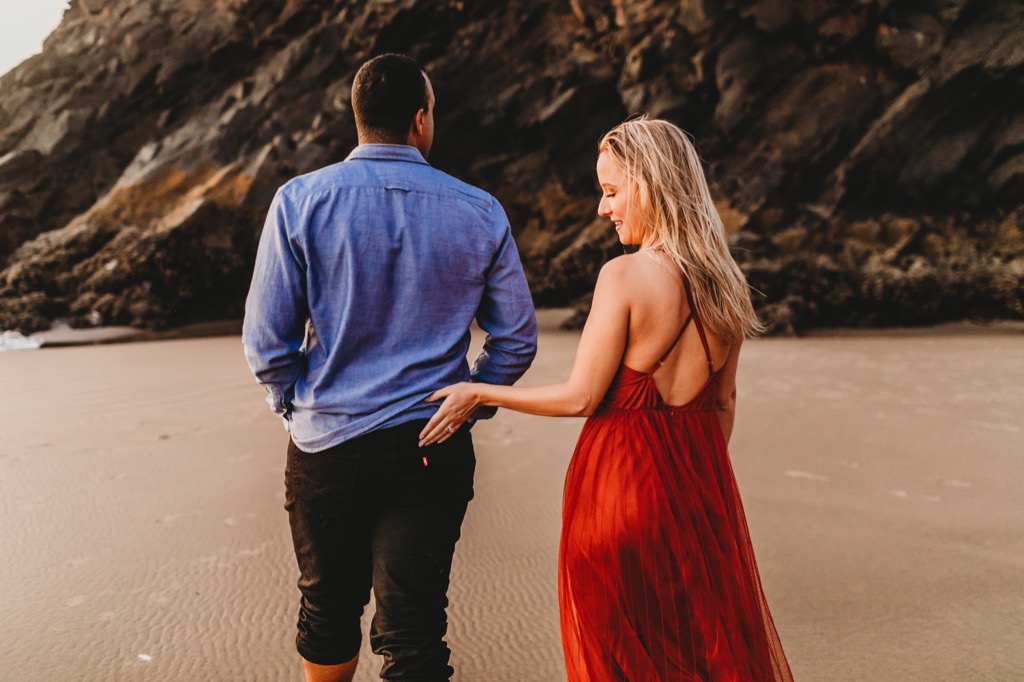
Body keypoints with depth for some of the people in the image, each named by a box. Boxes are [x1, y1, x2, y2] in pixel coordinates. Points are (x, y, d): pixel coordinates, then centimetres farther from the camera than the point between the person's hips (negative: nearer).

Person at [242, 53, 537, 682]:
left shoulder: (300, 201, -6)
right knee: (414, 628, 6)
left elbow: (265, 342, -7)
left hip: (325, 447, 1)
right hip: (433, 451, 0)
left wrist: (295, 407, 11)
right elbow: (518, 340, 3)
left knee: (329, 607, 22)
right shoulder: (480, 212, -2)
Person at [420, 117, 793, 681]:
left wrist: (479, 393, -4)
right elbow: (723, 401, 8)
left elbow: (581, 397, -15)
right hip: (699, 482, 6)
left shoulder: (624, 276, -17)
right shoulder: (722, 282, 1)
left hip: (619, 481, -6)